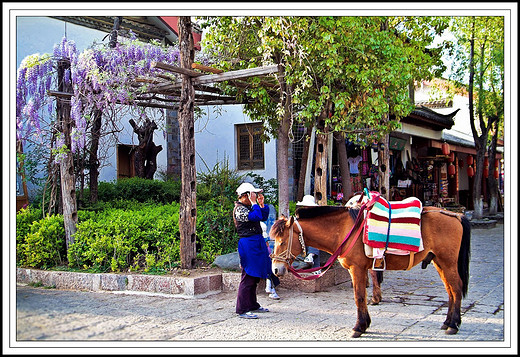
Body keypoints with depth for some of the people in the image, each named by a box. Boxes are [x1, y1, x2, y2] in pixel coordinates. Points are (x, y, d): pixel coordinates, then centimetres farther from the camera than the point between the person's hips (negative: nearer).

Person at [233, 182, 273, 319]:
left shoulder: (249, 206, 15)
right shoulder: (239, 209, -14)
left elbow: (264, 216, 18)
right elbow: (257, 216, -26)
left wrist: (261, 204, 7)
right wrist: (254, 203, -16)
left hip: (257, 243, 10)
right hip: (248, 244, -10)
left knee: (255, 276, 16)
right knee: (248, 277, -9)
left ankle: (253, 305, 27)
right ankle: (242, 310, -4)